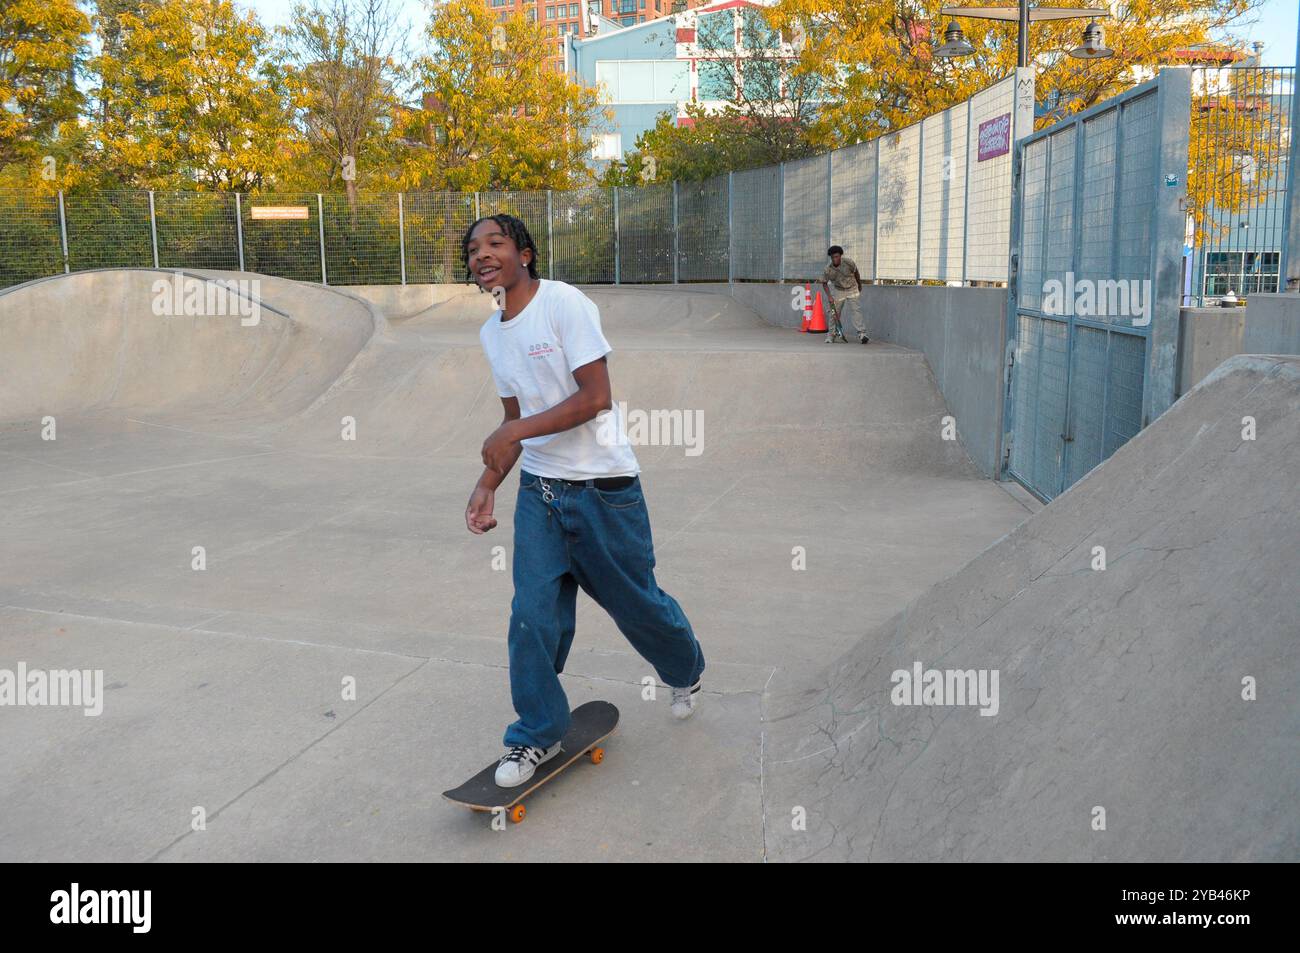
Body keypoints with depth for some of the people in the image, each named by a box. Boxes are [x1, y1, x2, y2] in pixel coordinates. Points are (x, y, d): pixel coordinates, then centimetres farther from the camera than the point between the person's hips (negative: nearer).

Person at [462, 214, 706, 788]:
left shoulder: (564, 303, -13)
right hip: (538, 489, 6)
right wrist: (488, 484, 5)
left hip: (603, 487, -5)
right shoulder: (491, 333, 9)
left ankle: (685, 671, 41)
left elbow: (595, 396, -20)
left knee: (634, 601, 10)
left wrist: (514, 433, -22)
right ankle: (538, 734, 16)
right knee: (533, 614, -2)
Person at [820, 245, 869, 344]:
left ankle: (862, 333, -19)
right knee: (834, 313, 3)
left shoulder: (849, 263, -21)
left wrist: (860, 286, 13)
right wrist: (829, 296, -17)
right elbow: (824, 283, -5)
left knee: (856, 310, -14)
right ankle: (831, 335, 17)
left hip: (852, 289, -1)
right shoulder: (828, 270, -19)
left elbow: (856, 273, -1)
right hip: (838, 291, 1)